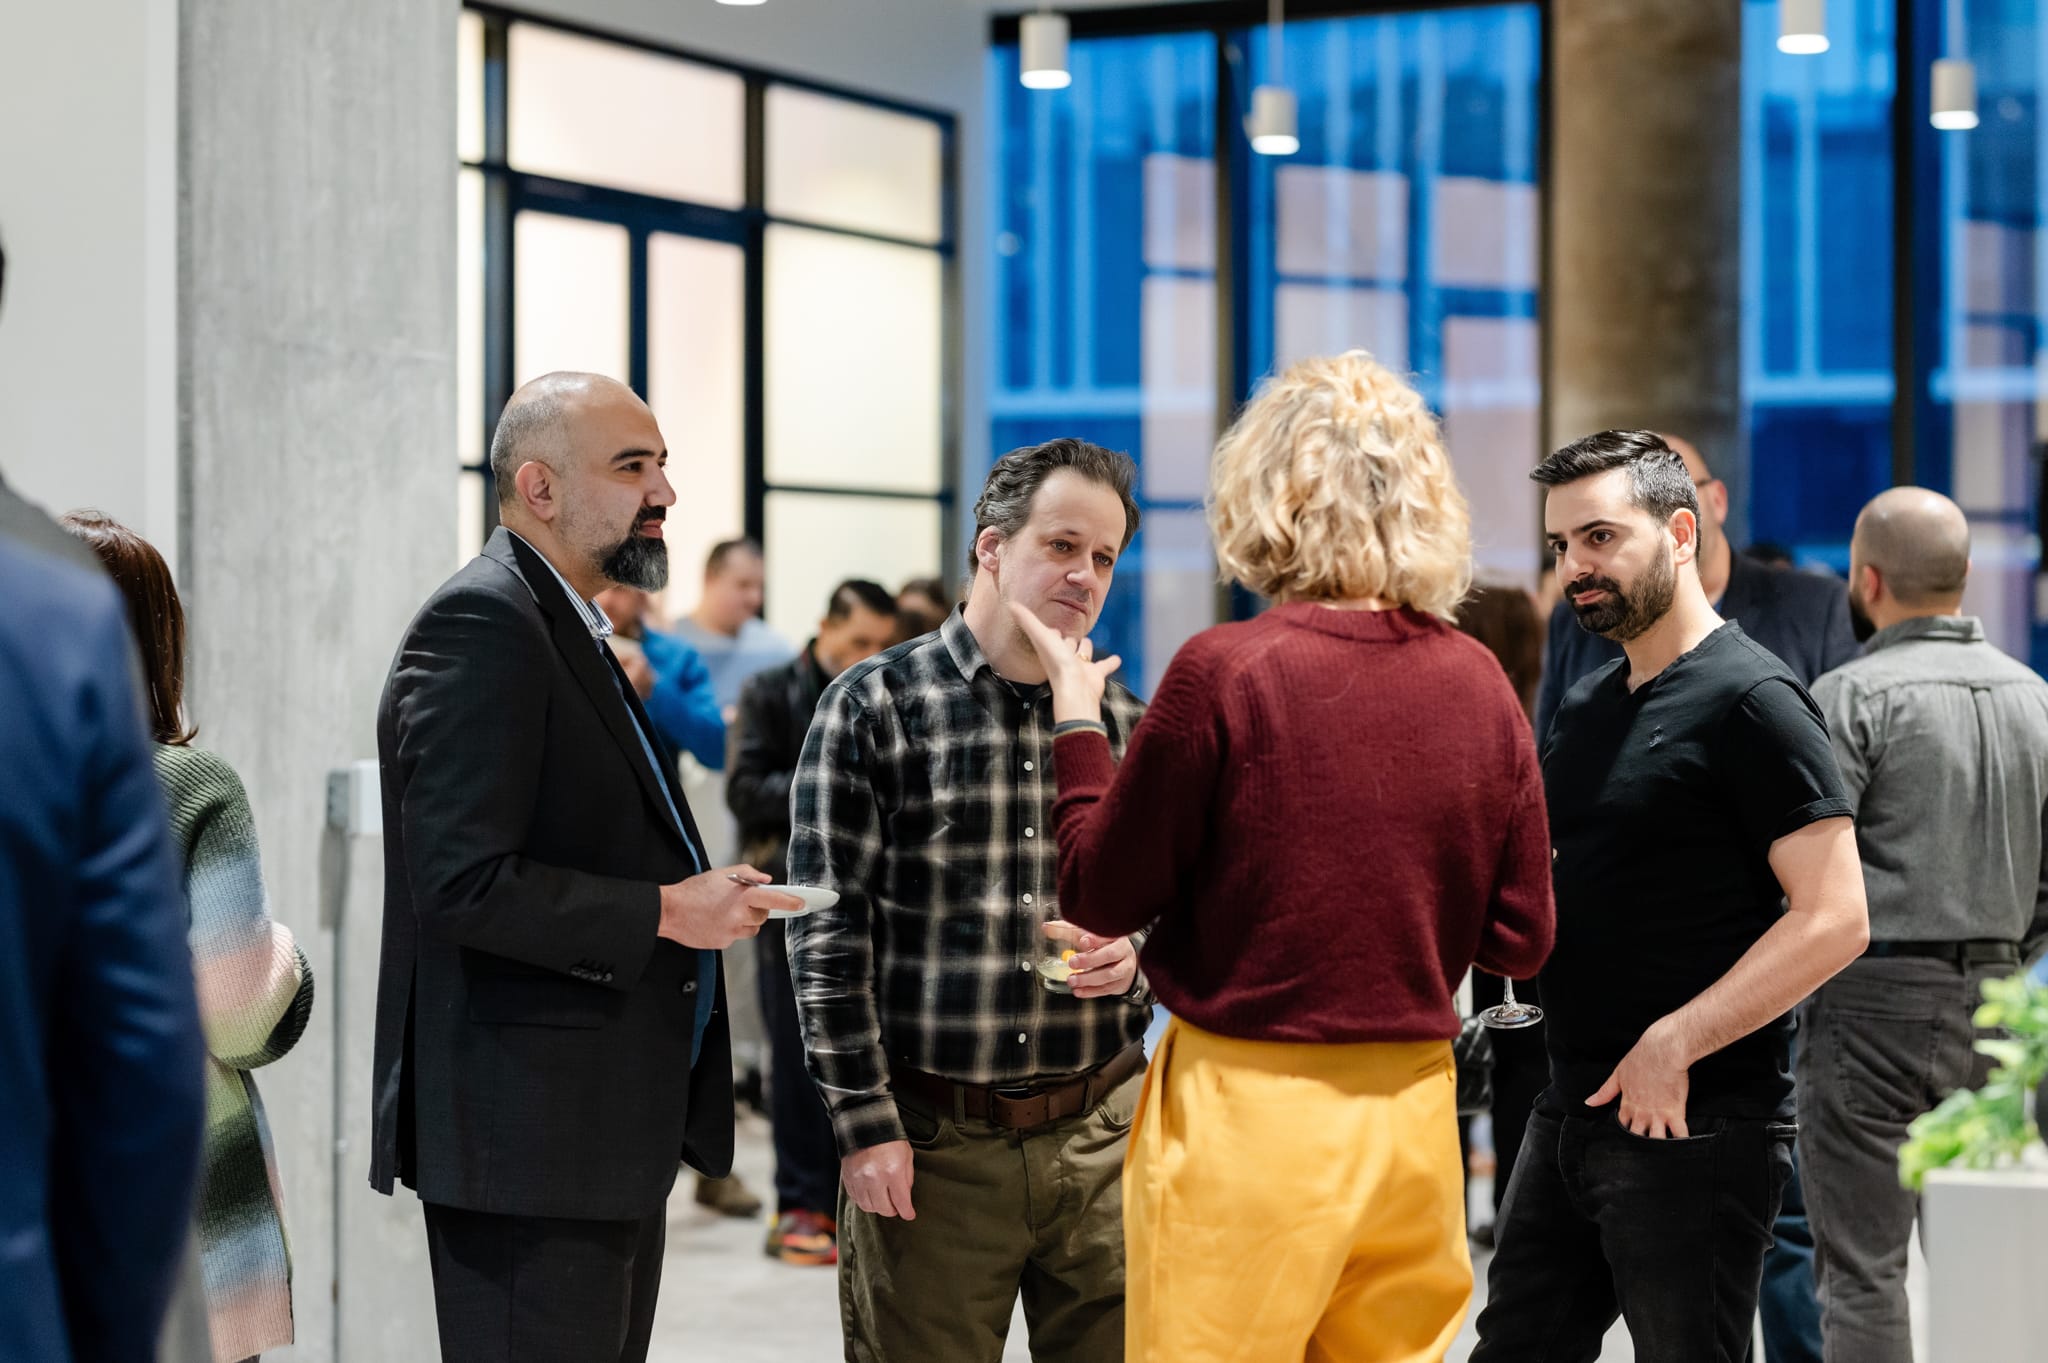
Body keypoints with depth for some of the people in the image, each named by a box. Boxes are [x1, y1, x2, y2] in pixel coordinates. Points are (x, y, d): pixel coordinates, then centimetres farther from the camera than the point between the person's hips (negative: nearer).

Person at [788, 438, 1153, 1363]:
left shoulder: (1126, 722, 10)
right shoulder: (874, 706, -2)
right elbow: (828, 932, -4)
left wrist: (1136, 955, -3)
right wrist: (864, 1123, -8)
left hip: (1098, 1136, 3)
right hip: (932, 1143, -3)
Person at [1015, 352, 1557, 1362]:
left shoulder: (1225, 672, -13)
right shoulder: (1478, 683, 0)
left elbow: (1100, 898, -4)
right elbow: (1520, 938, 6)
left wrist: (1077, 719, 8)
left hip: (1246, 1114, -4)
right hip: (1415, 1115, 5)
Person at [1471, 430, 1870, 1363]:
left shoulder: (1749, 700, -12)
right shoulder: (1586, 708, 14)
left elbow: (1833, 920, -18)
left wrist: (1672, 1044, -21)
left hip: (1695, 1130, -8)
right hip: (1570, 1113, 8)